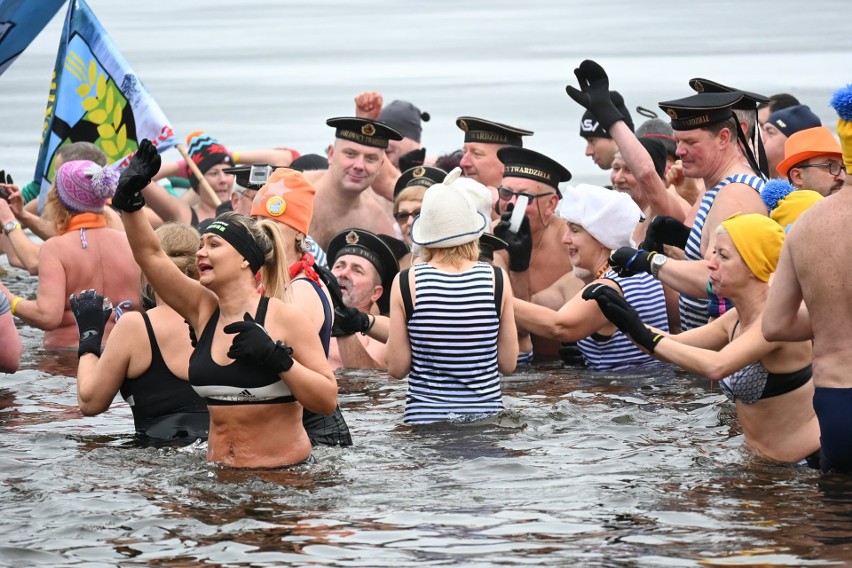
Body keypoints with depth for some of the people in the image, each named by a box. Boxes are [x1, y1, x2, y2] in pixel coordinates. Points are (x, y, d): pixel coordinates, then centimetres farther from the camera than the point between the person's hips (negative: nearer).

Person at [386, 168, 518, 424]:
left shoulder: (406, 283, -4)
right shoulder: (498, 280, -1)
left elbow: (397, 368, 0)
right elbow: (508, 364, 5)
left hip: (424, 415, -1)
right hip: (487, 411, 1)